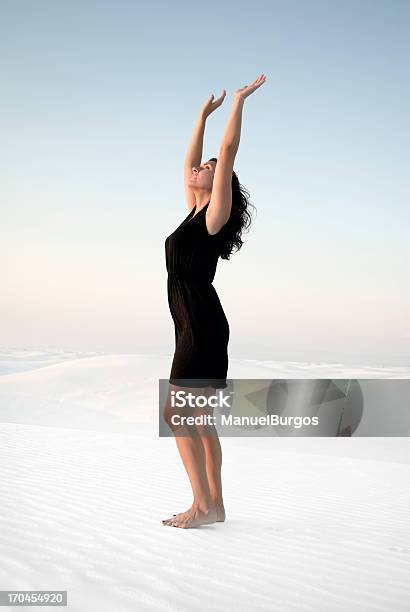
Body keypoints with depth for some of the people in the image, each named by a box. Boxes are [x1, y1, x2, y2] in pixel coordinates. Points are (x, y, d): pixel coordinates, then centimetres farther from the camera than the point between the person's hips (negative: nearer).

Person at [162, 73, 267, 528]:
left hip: (202, 327, -9)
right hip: (195, 327, 9)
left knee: (178, 414, -12)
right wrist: (203, 115, 34)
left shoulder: (216, 213, -2)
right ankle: (214, 504, 13)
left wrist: (239, 102, -2)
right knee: (198, 419, 9)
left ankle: (203, 505, -10)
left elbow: (227, 151, -8)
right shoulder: (195, 214, 19)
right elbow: (188, 161, 27)